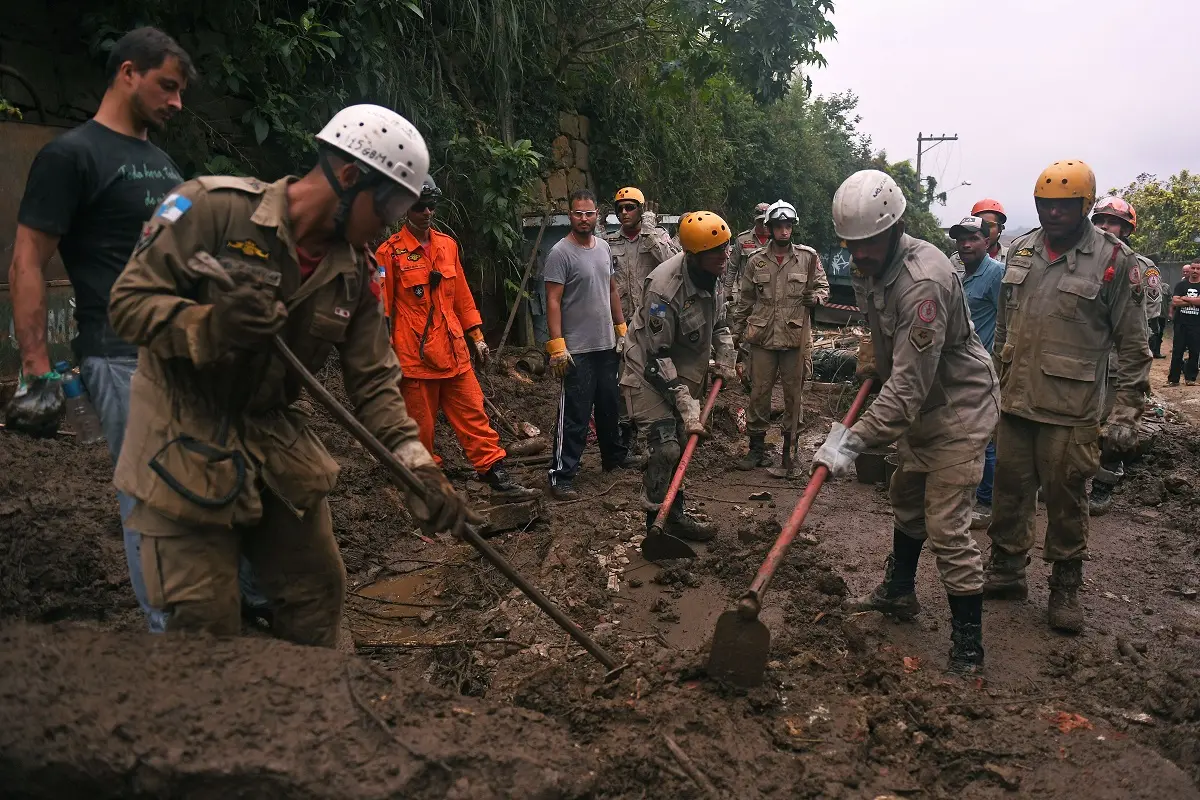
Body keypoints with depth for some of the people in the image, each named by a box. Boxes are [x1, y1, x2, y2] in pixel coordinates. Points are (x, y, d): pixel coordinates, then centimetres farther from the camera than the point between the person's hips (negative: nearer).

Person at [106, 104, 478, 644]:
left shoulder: (355, 275, 0)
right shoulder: (215, 206, -15)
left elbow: (373, 382, 0)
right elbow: (129, 301, -13)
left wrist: (417, 467, -13)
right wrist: (209, 327, -33)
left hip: (277, 441, 6)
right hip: (185, 444, -5)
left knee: (318, 593, 12)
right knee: (204, 623, -4)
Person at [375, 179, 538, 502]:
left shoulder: (448, 245, 11)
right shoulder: (389, 253, -5)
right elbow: (381, 308, -5)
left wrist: (476, 336, 17)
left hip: (454, 353, 5)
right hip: (415, 357, -5)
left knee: (475, 417, 5)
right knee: (420, 428, 5)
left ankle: (498, 479, 9)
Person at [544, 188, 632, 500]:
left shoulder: (604, 247, 10)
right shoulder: (561, 253, -12)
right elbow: (553, 301, -16)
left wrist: (621, 328, 16)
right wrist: (557, 345, -21)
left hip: (607, 345, 7)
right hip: (577, 350, -7)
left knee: (609, 407, 21)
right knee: (574, 416, -6)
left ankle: (613, 456, 39)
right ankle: (561, 476, 0)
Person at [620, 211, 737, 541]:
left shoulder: (712, 276, -5)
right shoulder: (666, 288, -32)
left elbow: (718, 322, 16)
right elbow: (657, 356, -29)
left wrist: (725, 358, 2)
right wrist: (686, 404, -28)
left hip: (684, 372, 9)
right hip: (650, 374, -8)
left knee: (680, 444, 15)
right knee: (666, 447, -16)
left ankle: (674, 516, 28)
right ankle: (657, 524, -1)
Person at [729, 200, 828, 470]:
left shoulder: (808, 257, 2)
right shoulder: (756, 261, 6)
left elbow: (823, 285, 11)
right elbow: (745, 300, 12)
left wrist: (815, 296, -12)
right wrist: (736, 331, 11)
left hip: (796, 337, -1)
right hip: (762, 337, 1)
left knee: (794, 394, 7)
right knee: (759, 393, 5)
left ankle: (790, 448, 20)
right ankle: (756, 447, 16)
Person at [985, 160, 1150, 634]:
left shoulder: (1114, 260, -7)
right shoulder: (1021, 249, 8)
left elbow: (1133, 346, -5)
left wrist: (1126, 414, -9)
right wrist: (994, 380, 19)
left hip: (1070, 409, -4)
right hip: (1015, 400, 5)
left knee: (1066, 498, 6)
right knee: (1009, 490, 13)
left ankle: (1065, 587, 23)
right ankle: (1006, 571, 30)